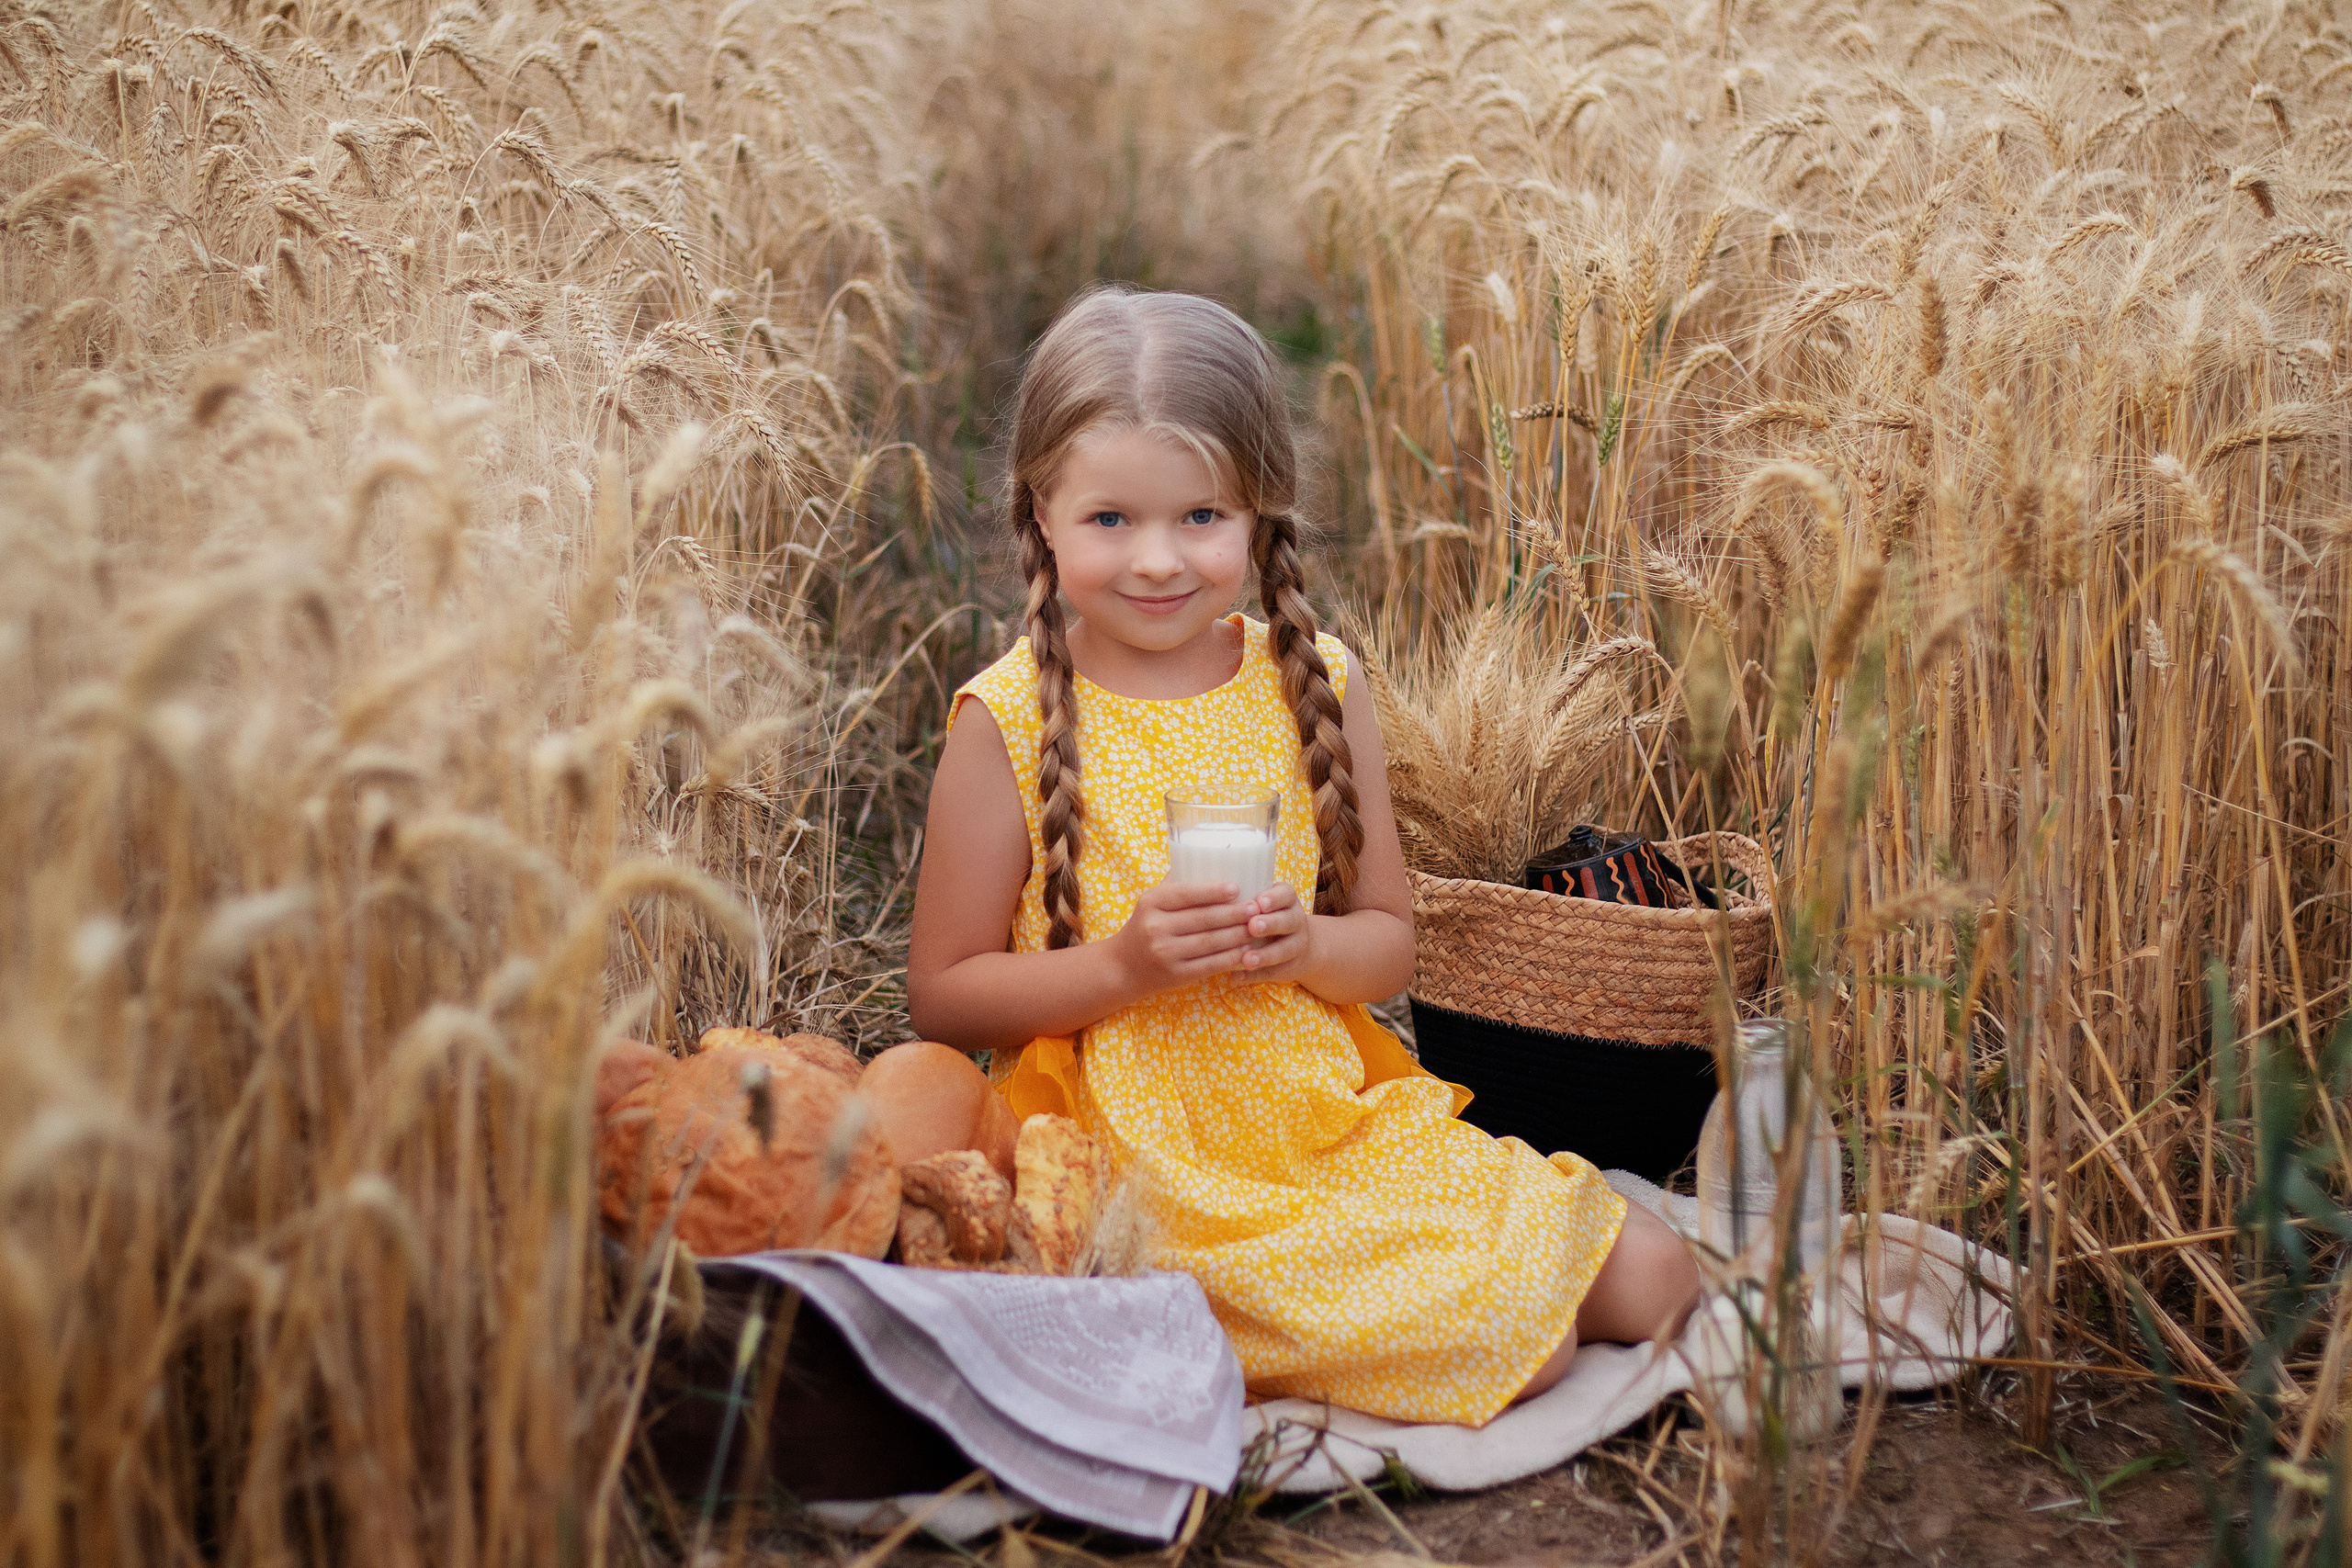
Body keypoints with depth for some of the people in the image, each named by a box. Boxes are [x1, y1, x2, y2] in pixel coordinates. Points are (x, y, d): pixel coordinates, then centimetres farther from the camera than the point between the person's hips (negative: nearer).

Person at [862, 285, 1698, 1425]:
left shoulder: (1315, 688, 4)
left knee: (1648, 1278, -8)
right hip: (1134, 1143, -4)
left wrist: (1306, 945, -13)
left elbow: (1389, 943, 10)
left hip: (1329, 1112, 4)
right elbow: (943, 994, -4)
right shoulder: (1010, 721, -6)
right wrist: (1123, 964, -19)